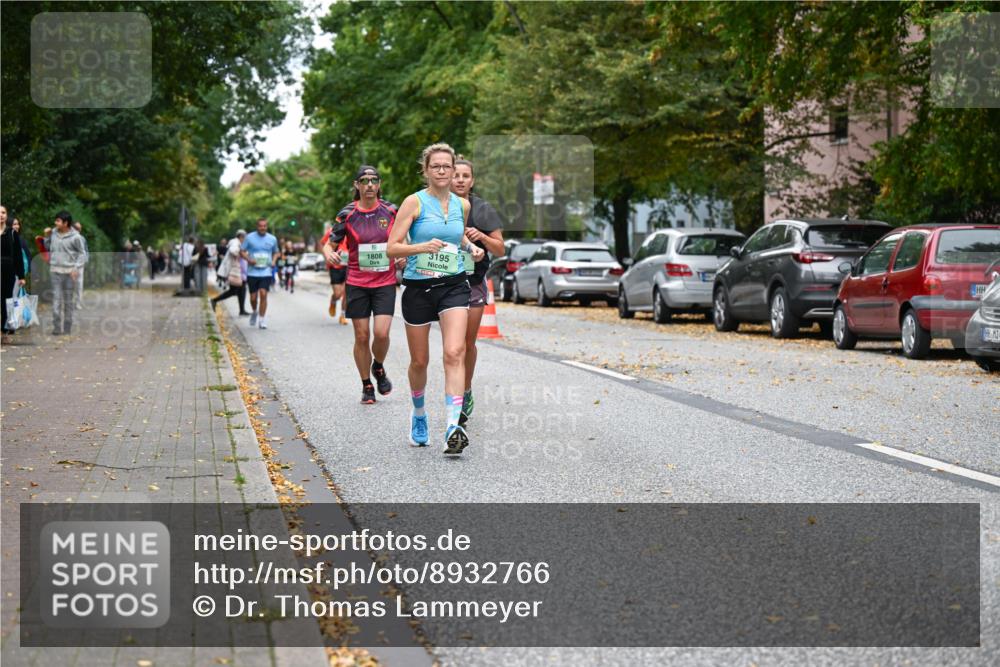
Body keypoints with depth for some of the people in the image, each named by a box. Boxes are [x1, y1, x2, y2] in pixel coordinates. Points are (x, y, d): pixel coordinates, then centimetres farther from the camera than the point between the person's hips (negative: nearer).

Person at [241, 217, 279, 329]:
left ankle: (262, 320, -7)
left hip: (266, 272, 0)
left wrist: (273, 261, 1)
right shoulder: (249, 238, 0)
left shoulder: (272, 239, 5)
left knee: (263, 294, -15)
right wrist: (249, 259, -14)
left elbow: (275, 252, 20)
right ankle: (254, 312, 36)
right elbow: (243, 251, 5)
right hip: (252, 272, 0)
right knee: (253, 297, 4)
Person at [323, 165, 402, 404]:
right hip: (357, 283, 0)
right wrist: (329, 254, -19)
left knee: (381, 333, -14)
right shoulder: (347, 214, -2)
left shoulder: (391, 211, 2)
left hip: (385, 282, 0)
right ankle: (367, 386, 20)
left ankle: (378, 367, 18)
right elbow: (330, 243, 3)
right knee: (362, 336, 3)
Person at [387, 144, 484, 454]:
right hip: (418, 287, -2)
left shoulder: (462, 205, 7)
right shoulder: (414, 202, -5)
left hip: (454, 286, 2)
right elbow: (392, 248, -9)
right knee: (419, 361, 9)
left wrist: (471, 247, 8)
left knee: (455, 353, -18)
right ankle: (418, 414, 37)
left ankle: (453, 427, -25)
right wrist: (423, 247, -25)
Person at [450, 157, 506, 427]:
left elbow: (500, 250, 1)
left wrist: (481, 237, -17)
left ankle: (466, 391, 27)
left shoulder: (483, 209, -1)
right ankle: (459, 400, 0)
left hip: (474, 281, 0)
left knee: (468, 342, 7)